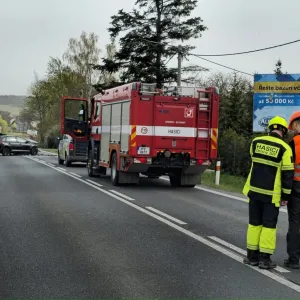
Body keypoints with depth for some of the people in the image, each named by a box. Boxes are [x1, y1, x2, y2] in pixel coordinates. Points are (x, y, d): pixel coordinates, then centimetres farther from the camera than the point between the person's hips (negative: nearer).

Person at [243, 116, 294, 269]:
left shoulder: (256, 142, 1)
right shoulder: (285, 148, -10)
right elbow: (288, 174, -8)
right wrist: (286, 195, -1)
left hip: (254, 190, 4)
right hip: (272, 193, -4)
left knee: (254, 223, 13)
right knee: (269, 225, 5)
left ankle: (252, 256, 18)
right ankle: (264, 259, 7)